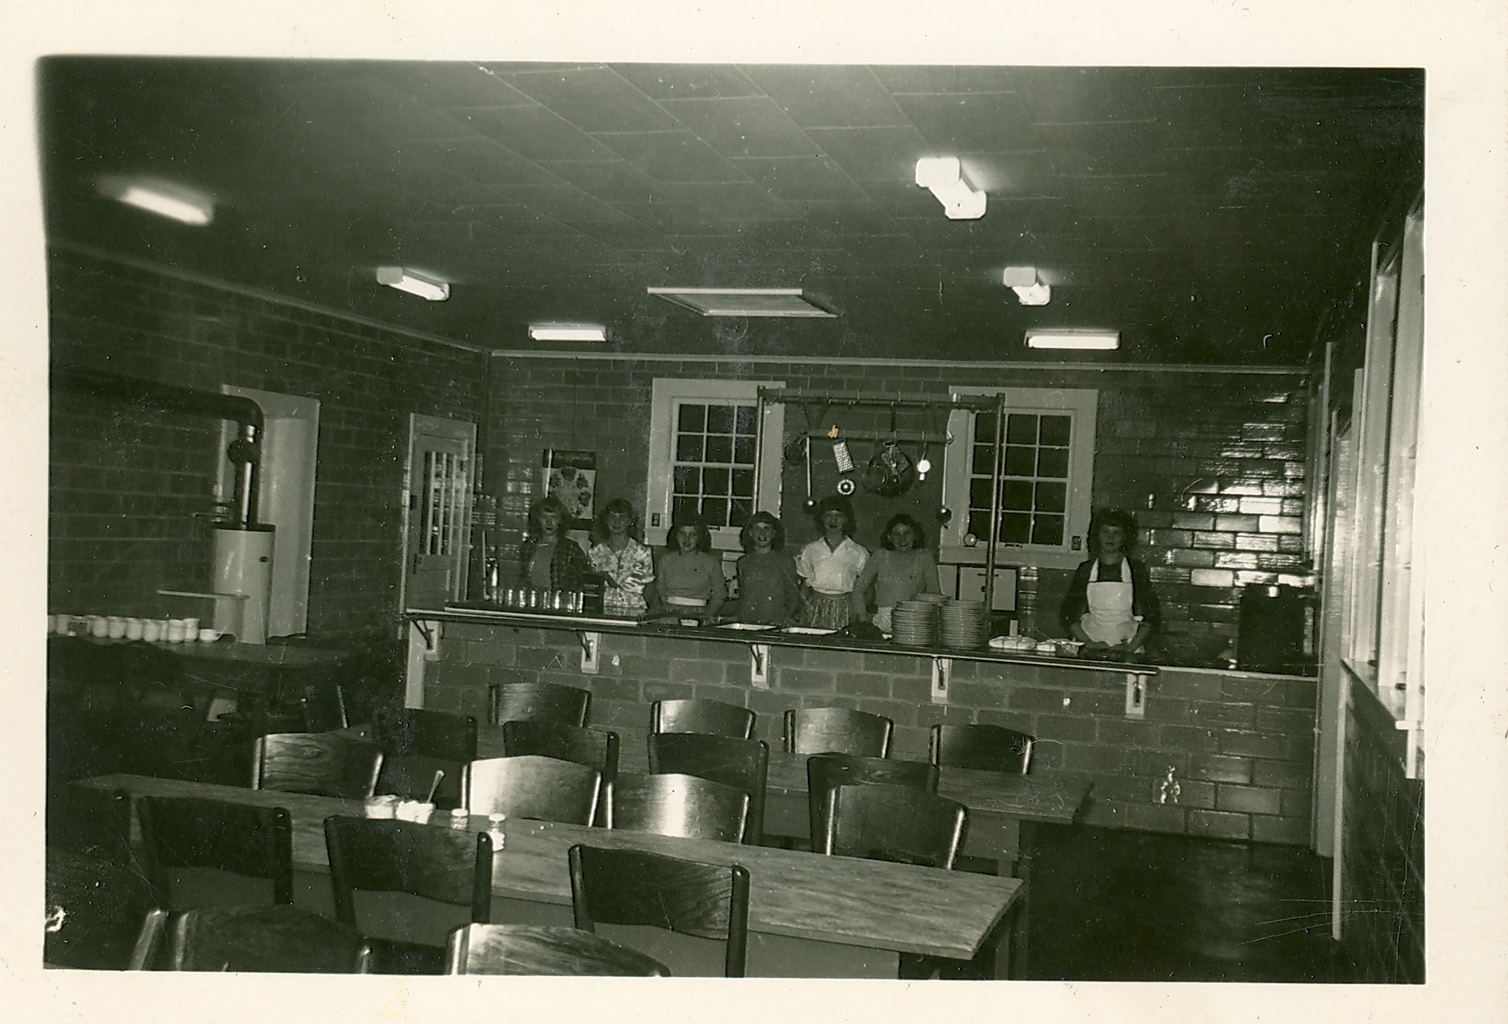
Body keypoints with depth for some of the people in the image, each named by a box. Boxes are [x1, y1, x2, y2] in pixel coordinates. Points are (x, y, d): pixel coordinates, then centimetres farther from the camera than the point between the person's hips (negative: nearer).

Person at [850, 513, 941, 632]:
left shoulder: (924, 557, 12)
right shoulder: (880, 556, 13)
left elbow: (935, 592, 9)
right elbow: (859, 587, 12)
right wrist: (862, 617, -1)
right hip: (883, 621, 1)